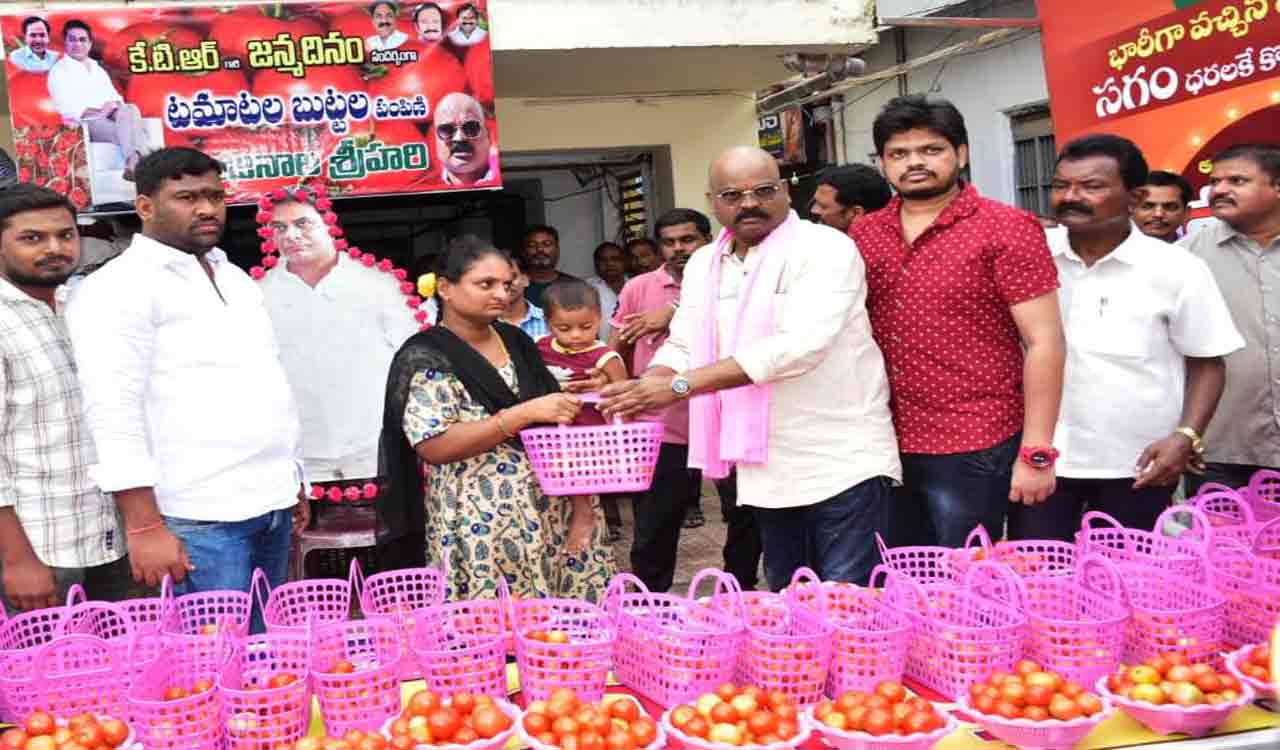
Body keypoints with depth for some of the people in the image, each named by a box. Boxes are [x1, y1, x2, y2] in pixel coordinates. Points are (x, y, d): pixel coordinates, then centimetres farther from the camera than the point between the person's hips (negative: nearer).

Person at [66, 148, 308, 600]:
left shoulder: (237, 279, 18)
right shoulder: (118, 288, -7)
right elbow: (113, 412, -15)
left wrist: (292, 479, 20)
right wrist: (143, 526, -20)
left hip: (272, 507, 7)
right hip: (199, 518, -7)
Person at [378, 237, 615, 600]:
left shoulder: (515, 340, 12)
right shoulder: (426, 358, -8)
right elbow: (434, 446, -18)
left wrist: (569, 406, 0)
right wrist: (525, 414, -21)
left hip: (551, 510, 6)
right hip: (482, 522, -6)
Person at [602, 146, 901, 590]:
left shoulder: (825, 249, -11)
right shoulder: (702, 265, 10)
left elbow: (800, 344, -25)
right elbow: (682, 347, 12)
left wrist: (680, 386, -27)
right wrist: (646, 392, -12)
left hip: (842, 462, -6)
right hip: (765, 469, 6)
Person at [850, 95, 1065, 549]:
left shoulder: (1005, 230, -7)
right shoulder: (862, 235, 6)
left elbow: (1044, 342, -10)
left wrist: (1036, 453, -15)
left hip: (972, 451, -5)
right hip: (885, 447, 5)